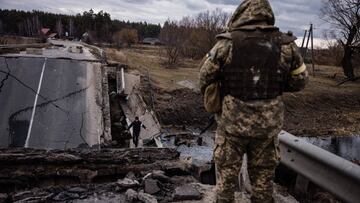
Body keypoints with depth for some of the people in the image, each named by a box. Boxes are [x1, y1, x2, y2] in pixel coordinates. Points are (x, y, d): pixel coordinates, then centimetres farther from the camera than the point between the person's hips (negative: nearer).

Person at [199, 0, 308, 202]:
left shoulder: (226, 43, -9)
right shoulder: (286, 45, -5)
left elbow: (206, 76, -2)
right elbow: (299, 81, 4)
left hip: (232, 121, -1)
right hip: (268, 124, 2)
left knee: (226, 174, 14)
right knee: (263, 176, 18)